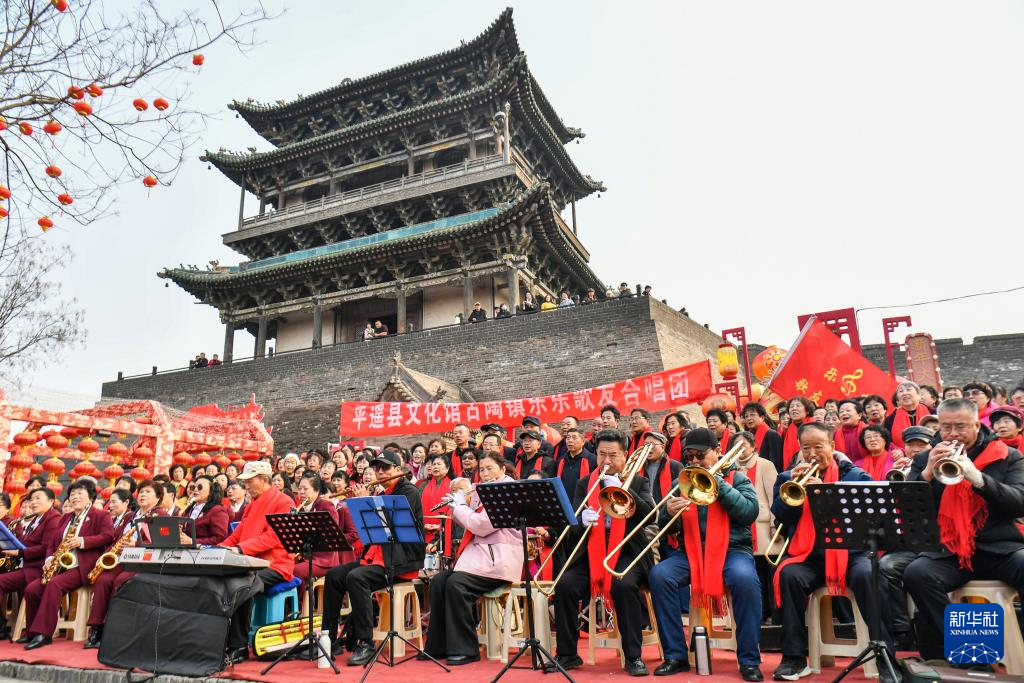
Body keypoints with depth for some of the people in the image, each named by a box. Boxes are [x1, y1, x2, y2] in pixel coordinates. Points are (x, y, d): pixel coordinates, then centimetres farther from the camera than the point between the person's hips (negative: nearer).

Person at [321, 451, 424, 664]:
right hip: (376, 556, 9)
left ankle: (365, 644, -24)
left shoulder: (409, 492, -6)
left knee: (356, 577, -29)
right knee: (334, 575, -6)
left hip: (401, 561, -9)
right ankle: (330, 640, 0)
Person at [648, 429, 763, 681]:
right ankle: (675, 655, -12)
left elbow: (750, 512, -10)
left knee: (745, 579, -34)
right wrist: (670, 514, -14)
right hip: (689, 551, 2)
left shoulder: (737, 478, 9)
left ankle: (749, 660, -16)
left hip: (731, 549, -2)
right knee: (658, 575, -25)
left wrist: (717, 481, -13)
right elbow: (666, 528, 10)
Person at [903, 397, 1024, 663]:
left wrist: (978, 478, -18)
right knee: (915, 574, -31)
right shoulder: (925, 460, 14)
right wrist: (927, 473, -11)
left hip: (1000, 548, 0)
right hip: (946, 552, 1)